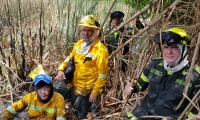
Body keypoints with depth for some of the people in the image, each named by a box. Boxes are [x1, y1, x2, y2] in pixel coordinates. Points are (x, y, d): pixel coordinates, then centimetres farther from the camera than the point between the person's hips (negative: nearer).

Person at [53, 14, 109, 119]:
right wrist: (61, 70, -2)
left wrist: (95, 93, -16)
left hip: (85, 90, -6)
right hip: (71, 84, 7)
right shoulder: (78, 44, 2)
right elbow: (70, 58, 16)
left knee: (79, 115, 7)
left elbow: (102, 74, -18)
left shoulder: (100, 50, -20)